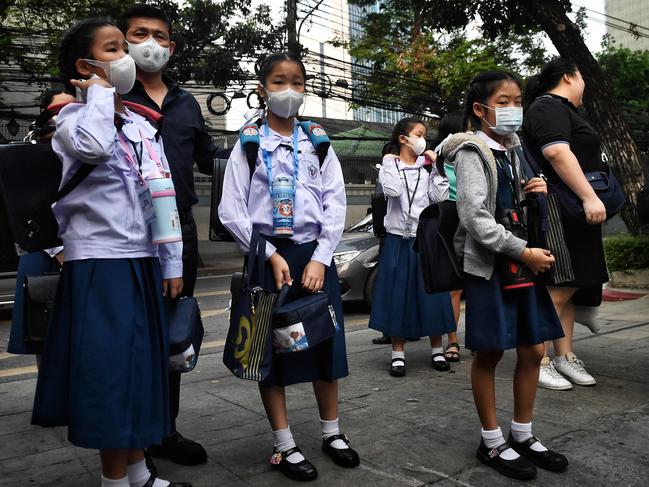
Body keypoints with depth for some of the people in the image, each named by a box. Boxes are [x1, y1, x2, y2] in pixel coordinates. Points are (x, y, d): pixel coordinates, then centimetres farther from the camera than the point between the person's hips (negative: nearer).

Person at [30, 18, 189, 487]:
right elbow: (93, 146, -30)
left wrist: (172, 264, 10)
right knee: (108, 366, -2)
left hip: (143, 263, 6)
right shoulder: (72, 118, -3)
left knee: (142, 363, 12)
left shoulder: (144, 127, 14)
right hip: (98, 263, -6)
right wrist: (100, 92, -12)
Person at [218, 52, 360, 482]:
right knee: (271, 347, 3)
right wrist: (271, 255, -11)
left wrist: (320, 259, -8)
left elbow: (335, 204, 2)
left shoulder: (318, 143, 8)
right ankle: (285, 446, 17)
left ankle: (332, 433, 26)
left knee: (325, 342, 8)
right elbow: (232, 211, -4)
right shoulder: (249, 144, 2)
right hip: (269, 256, -2)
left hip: (315, 254, 2)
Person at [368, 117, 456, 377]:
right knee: (398, 294, 1)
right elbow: (392, 190, -18)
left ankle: (437, 350, 17)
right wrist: (391, 163, -6)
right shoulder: (389, 165, 3)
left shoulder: (427, 167, 9)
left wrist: (435, 167, -3)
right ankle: (398, 353, 11)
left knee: (431, 294, 5)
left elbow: (440, 197, -4)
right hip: (399, 239, -2)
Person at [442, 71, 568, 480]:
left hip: (522, 261, 8)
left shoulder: (511, 153, 15)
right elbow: (475, 217, -18)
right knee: (489, 353, 1)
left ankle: (523, 436, 24)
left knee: (533, 350, 9)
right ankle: (493, 442, 16)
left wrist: (535, 194, 3)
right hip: (488, 265, -8)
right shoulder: (472, 152, -8)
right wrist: (524, 252, -18)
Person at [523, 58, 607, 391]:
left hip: (574, 216, 10)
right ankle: (538, 362, -6)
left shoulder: (560, 110, 26)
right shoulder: (549, 107, -7)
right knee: (560, 288, -10)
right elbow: (556, 152, -22)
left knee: (569, 288, 9)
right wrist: (589, 197, -26)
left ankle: (564, 356, 15)